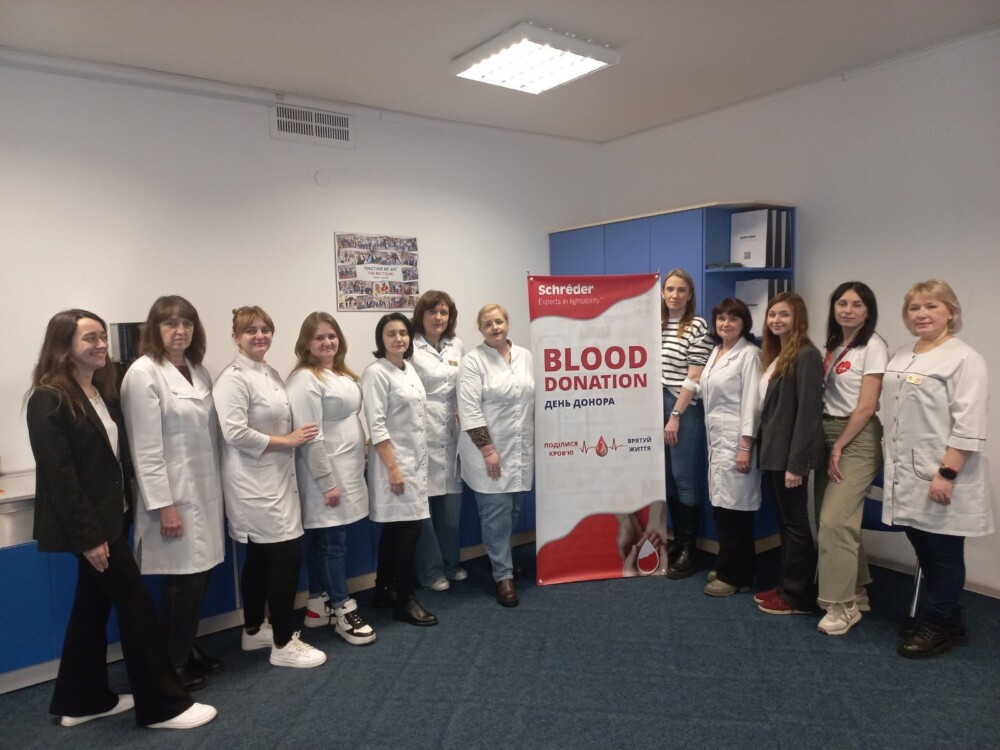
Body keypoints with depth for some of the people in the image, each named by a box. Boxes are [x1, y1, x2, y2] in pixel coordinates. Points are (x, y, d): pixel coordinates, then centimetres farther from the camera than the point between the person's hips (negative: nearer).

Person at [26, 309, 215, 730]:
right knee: (135, 604, -3)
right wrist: (88, 536, -21)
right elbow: (59, 475, -19)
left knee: (94, 605, 16)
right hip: (88, 525, -8)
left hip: (110, 517, 8)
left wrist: (116, 517, 7)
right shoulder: (48, 400, -15)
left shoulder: (104, 392, 11)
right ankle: (163, 705, 8)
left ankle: (81, 701, 31)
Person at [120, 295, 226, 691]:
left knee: (199, 574, 12)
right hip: (174, 495, -7)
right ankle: (172, 663, 20)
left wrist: (218, 487, 11)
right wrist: (164, 504, -17)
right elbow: (146, 447, -15)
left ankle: (186, 648, 31)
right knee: (183, 580, 1)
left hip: (205, 490, 7)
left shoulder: (199, 371, 10)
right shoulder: (143, 373, -12)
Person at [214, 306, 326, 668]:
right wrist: (287, 440, -17)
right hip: (254, 482, -9)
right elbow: (235, 433, -24)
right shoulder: (233, 378, -16)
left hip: (276, 477, 9)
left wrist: (295, 437, 10)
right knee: (287, 555, -7)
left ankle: (254, 631, 33)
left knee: (261, 557, 18)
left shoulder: (271, 373, 12)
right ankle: (283, 644, 6)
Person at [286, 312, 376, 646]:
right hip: (324, 473, -9)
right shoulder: (305, 379, -16)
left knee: (321, 540, 16)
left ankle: (318, 605, 26)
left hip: (347, 470, 9)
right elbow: (310, 437, -20)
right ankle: (344, 610, 12)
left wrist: (354, 468, 18)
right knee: (332, 542, 0)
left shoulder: (343, 374, 13)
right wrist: (327, 482, -20)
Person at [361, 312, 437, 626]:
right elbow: (377, 426, -18)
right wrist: (393, 467, -21)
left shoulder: (409, 369, 11)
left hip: (416, 460, 8)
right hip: (394, 461, -8)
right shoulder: (376, 372, -13)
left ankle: (384, 591, 26)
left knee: (395, 528, 14)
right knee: (407, 527, -5)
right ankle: (403, 600, 7)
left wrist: (417, 463, 16)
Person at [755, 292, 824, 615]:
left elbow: (808, 412, -19)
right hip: (774, 452, 9)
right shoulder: (776, 355, 13)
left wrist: (797, 463, -21)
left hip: (790, 454, -9)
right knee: (784, 523, 16)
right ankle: (786, 586, 27)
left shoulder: (806, 355, -14)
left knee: (795, 524, 3)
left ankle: (799, 596, 15)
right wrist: (766, 451, 10)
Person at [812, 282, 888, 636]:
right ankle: (856, 593, 22)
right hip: (828, 435, 7)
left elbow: (867, 407, -13)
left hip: (857, 439, -7)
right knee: (827, 519, 7)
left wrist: (839, 447, -11)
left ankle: (843, 605, 0)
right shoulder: (833, 346, 13)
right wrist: (829, 445, 4)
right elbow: (827, 394, 11)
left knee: (834, 521, -12)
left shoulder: (873, 347, -8)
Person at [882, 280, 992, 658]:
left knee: (944, 554, 6)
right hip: (907, 476, 8)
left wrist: (947, 474, -21)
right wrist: (892, 466, 16)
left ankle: (940, 625, 22)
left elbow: (968, 426, -17)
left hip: (941, 478, -7)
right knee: (924, 552, 16)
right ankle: (944, 619, 32)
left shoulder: (964, 358, -11)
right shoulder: (901, 357, 12)